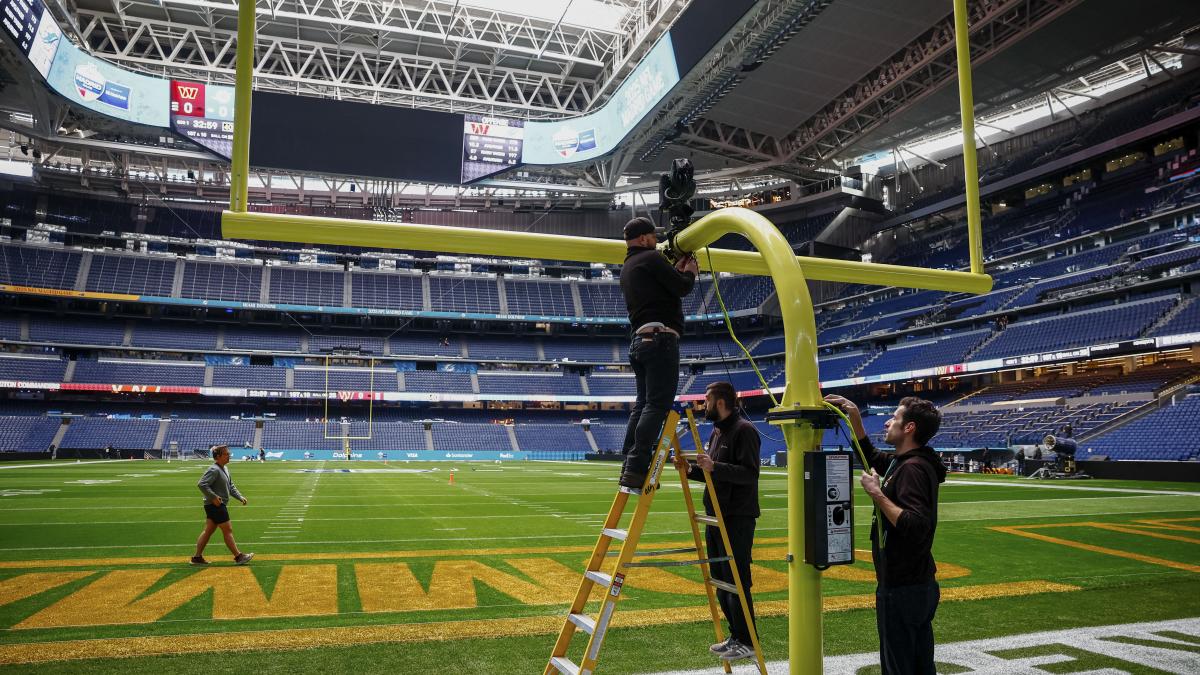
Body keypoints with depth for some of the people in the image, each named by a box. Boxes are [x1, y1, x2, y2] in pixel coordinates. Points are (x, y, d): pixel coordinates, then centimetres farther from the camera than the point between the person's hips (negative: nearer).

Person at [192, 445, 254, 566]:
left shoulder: (225, 469, 15)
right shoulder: (214, 470, -16)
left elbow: (231, 486, 22)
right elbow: (201, 484, -25)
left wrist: (240, 497, 12)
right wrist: (214, 497, -25)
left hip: (219, 505, 10)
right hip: (216, 506, -10)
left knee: (208, 531, 13)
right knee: (228, 530, -4)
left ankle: (197, 557, 19)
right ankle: (238, 556, 1)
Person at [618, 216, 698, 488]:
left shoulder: (627, 267, 24)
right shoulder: (651, 258, -4)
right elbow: (682, 288, -9)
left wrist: (677, 270, 25)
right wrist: (689, 272, 11)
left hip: (639, 341, 10)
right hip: (660, 339, -10)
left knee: (642, 405, 10)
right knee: (657, 405, -12)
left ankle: (629, 468, 7)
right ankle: (636, 469, -18)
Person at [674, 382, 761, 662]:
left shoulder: (744, 431, -13)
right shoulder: (716, 432, 16)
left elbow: (750, 473, -21)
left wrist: (714, 467, -30)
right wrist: (691, 470, 6)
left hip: (737, 518, -10)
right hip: (716, 515, 10)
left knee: (736, 581, -4)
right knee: (720, 580, 14)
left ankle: (746, 642, 7)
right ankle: (736, 636, 25)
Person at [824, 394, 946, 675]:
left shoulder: (912, 469, -20)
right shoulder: (903, 462, 9)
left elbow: (917, 527, -30)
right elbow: (870, 456, 27)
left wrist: (878, 494, -24)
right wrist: (855, 417, 18)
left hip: (901, 590, -10)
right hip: (921, 586, 10)